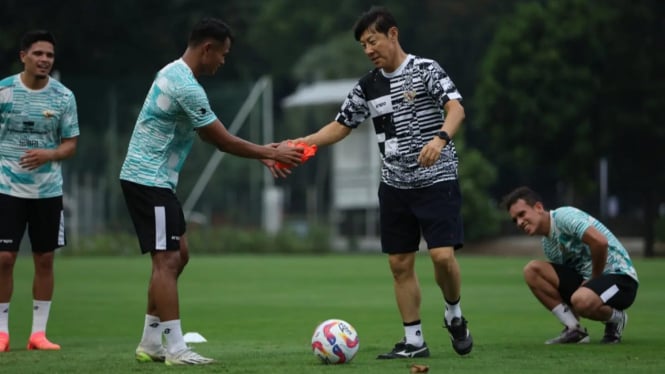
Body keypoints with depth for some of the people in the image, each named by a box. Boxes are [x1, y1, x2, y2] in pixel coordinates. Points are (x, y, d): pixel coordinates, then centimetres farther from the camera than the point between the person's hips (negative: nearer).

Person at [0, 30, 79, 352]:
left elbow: (70, 144, 4)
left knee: (44, 260, 4)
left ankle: (39, 332, 12)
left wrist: (48, 155, -17)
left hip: (49, 190, 2)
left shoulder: (63, 97, 1)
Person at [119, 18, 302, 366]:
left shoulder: (175, 73, 12)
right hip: (148, 180, -11)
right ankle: (175, 349, -10)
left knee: (177, 256, 13)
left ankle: (150, 343, 16)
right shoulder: (186, 86, -21)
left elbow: (213, 137, 18)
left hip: (154, 179, 11)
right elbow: (222, 140, -15)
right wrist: (271, 153, -3)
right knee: (167, 260, -10)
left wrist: (262, 152, 14)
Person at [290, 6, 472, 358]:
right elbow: (341, 126, 15)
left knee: (442, 255, -16)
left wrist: (440, 138, -42)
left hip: (436, 180, -6)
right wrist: (299, 144, 1)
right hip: (395, 185, 6)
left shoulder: (425, 69, -9)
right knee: (400, 263, 4)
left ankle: (454, 316, 11)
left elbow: (456, 108, -22)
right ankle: (413, 341, 12)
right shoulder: (368, 86, 8)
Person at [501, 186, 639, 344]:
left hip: (620, 278, -8)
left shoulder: (564, 216, -16)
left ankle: (617, 318, -4)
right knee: (531, 270, -6)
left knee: (581, 300, -40)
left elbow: (600, 241, -29)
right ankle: (574, 329, -4)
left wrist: (594, 279, -15)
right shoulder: (547, 243, 11)